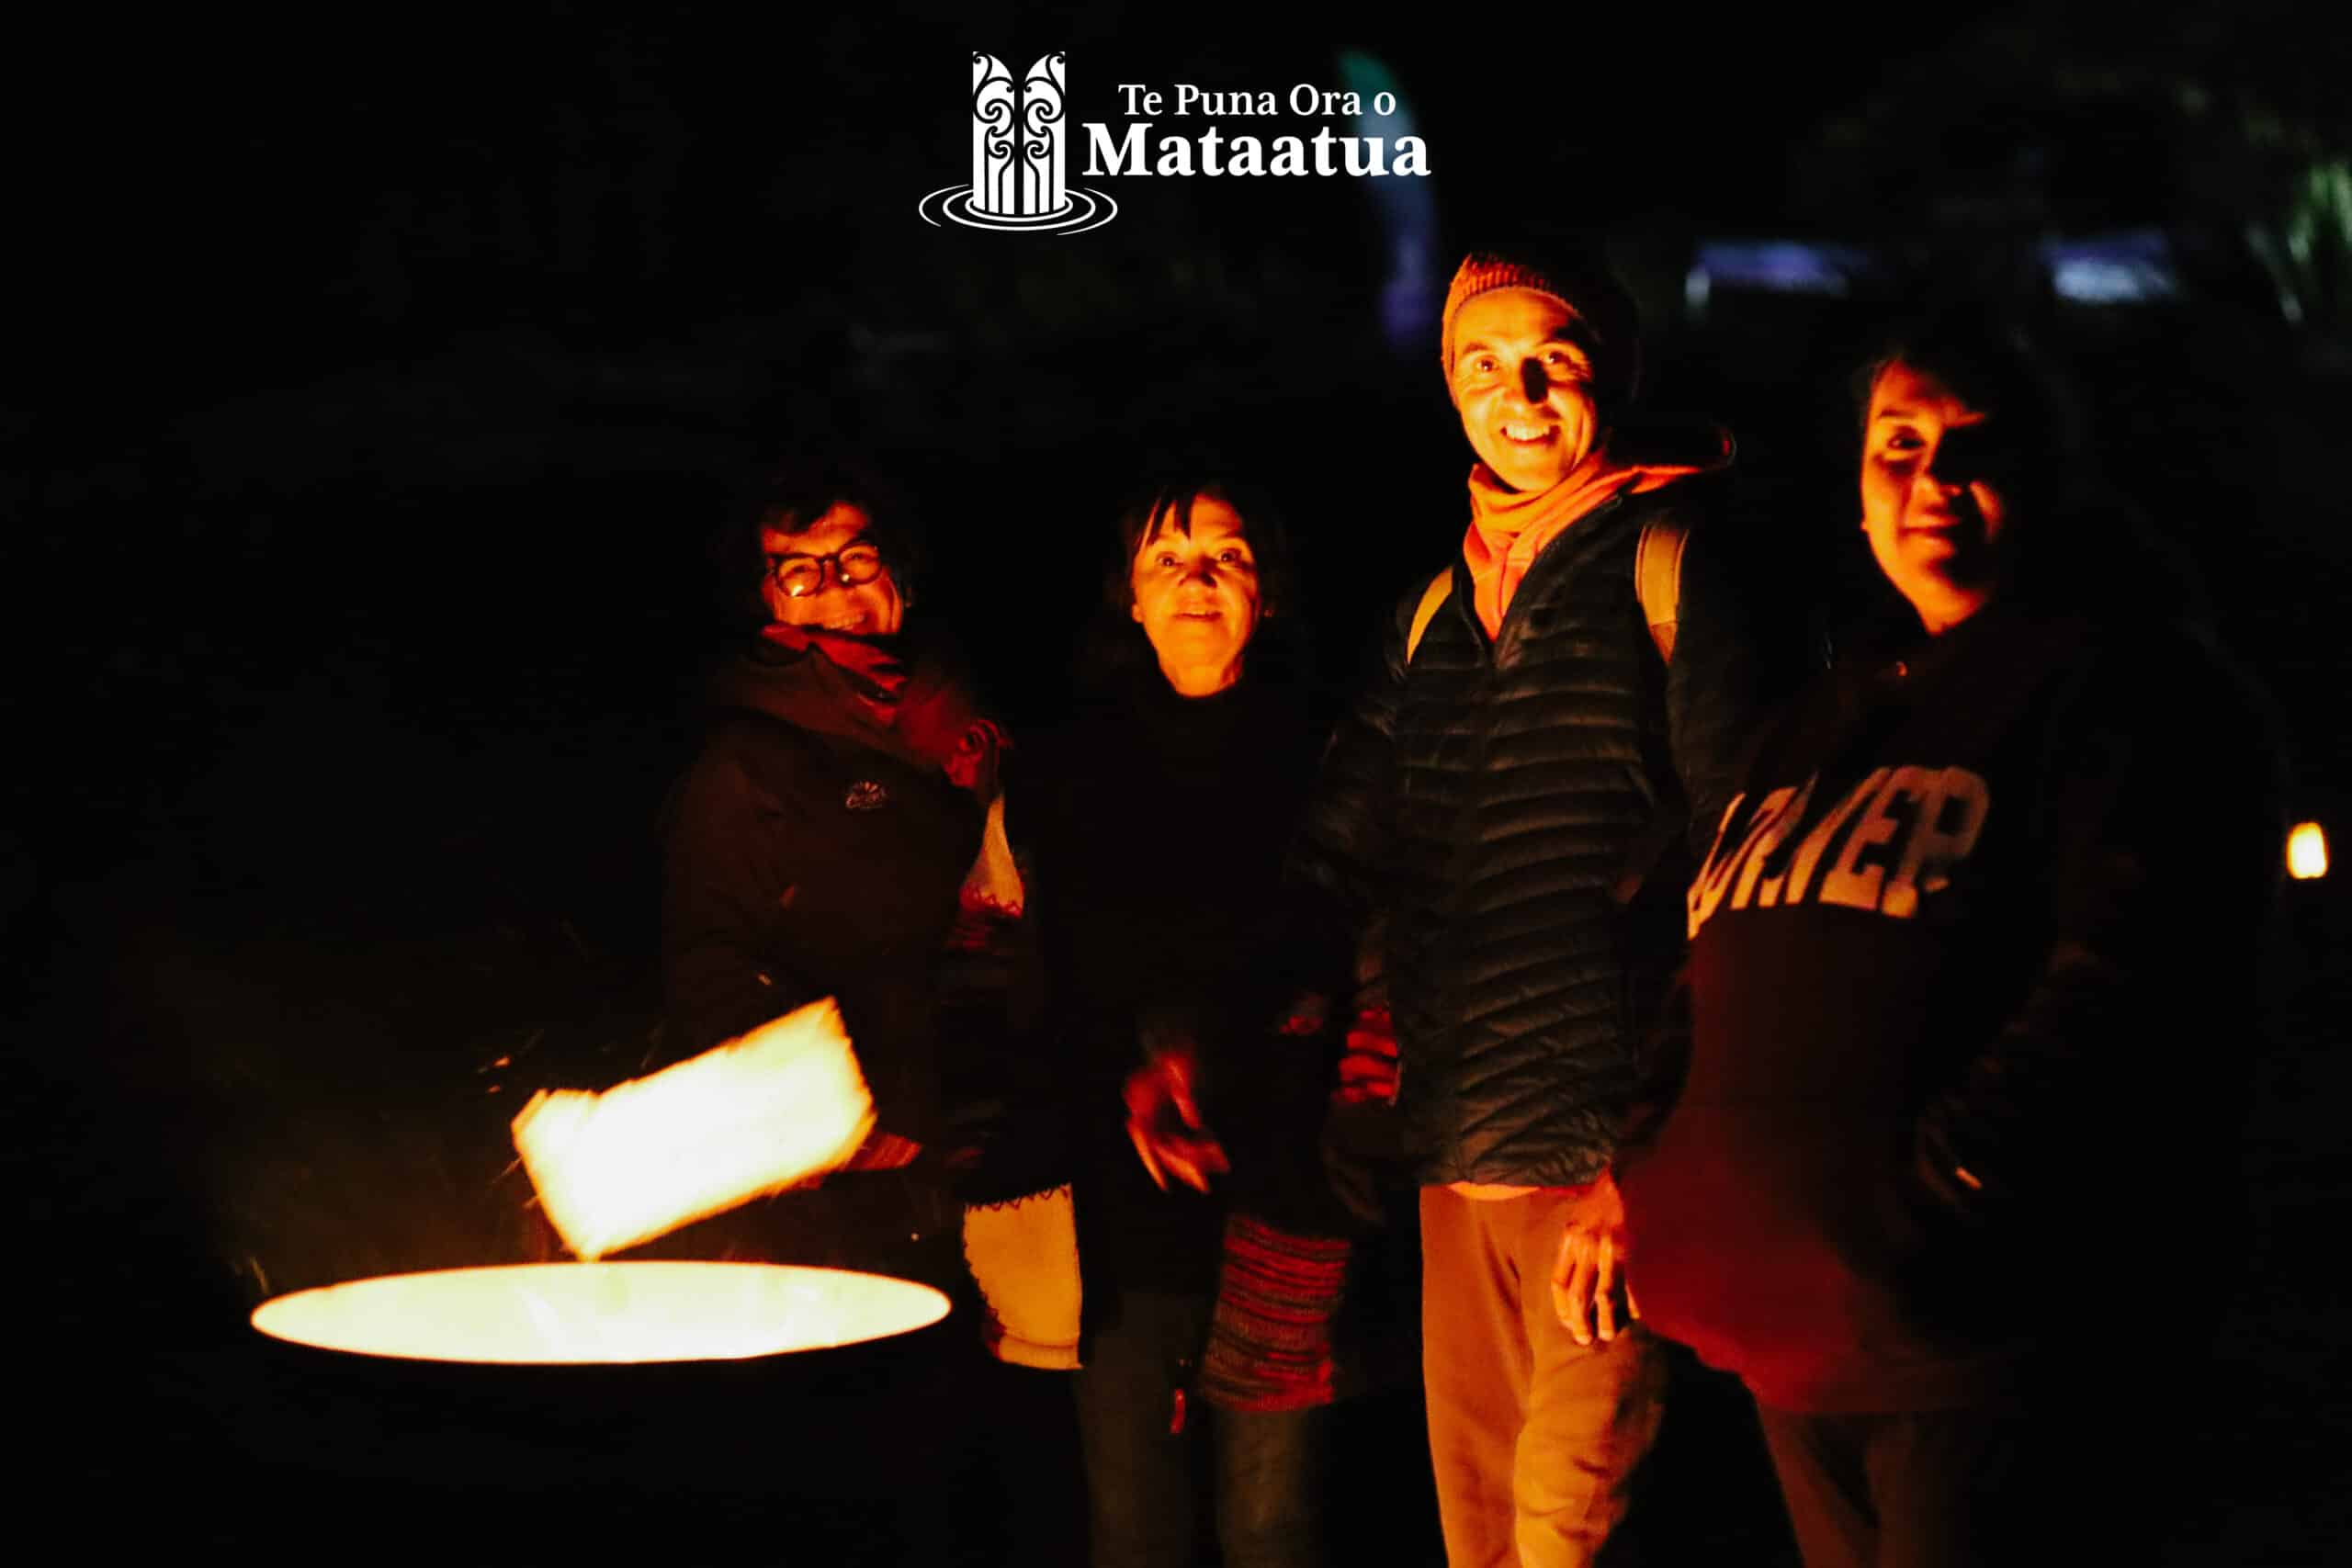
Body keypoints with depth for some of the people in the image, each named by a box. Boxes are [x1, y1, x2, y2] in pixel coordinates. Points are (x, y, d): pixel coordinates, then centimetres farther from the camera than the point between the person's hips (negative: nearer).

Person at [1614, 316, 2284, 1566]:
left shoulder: (2122, 679, -3)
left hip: (1985, 1336, -7)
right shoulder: (1822, 723, 21)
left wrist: (1921, 1202, -22)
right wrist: (1644, 1179, 8)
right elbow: (1720, 986, 24)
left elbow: (2131, 979, -17)